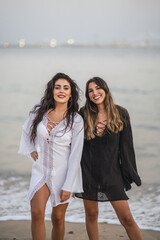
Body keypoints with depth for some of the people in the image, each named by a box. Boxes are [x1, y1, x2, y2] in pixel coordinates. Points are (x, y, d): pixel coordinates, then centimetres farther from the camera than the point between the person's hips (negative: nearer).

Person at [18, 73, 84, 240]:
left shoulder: (76, 120, -9)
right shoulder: (39, 112, -2)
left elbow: (75, 155, -9)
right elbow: (26, 131, 21)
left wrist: (68, 186, -11)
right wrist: (31, 150, 8)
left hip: (63, 173, -1)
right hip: (40, 170, 2)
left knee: (58, 218, 6)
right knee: (36, 213, -14)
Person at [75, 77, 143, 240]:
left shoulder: (120, 114, -1)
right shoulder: (84, 114, 1)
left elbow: (126, 146, 1)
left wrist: (130, 174, 0)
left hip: (112, 173, -1)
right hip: (88, 172, 1)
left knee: (127, 219, -4)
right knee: (91, 215, 10)